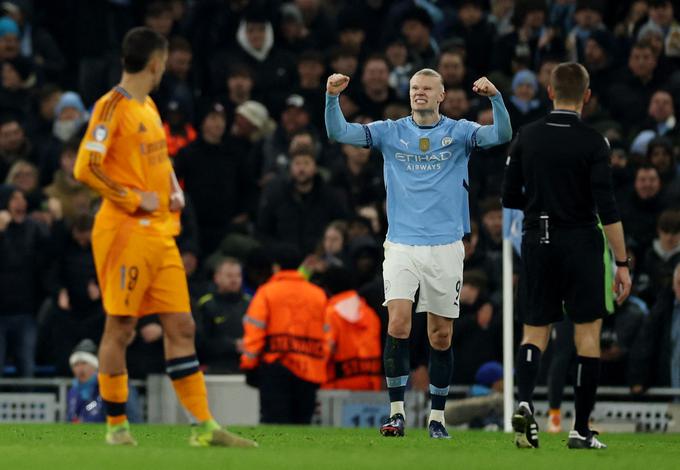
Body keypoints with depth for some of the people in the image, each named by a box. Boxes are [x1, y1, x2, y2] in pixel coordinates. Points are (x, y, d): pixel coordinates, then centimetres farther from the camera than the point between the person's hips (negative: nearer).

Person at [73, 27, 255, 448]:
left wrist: (174, 191, 10)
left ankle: (205, 427, 5)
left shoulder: (149, 107, 16)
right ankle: (116, 426, 7)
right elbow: (86, 168, -18)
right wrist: (134, 200, -15)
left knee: (181, 327, 5)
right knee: (120, 328, -1)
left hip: (160, 234, 8)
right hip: (127, 234, -8)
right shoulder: (113, 106, -11)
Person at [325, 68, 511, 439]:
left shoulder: (459, 132, 3)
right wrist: (332, 97, -18)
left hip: (445, 248, 0)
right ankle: (396, 412, -10)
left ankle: (437, 415, 15)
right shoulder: (391, 132, 6)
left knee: (441, 335, 4)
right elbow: (338, 132, 0)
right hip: (402, 246, 0)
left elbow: (501, 135, -12)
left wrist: (495, 98, -28)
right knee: (398, 324, -15)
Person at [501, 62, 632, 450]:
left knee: (536, 330, 11)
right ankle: (582, 430, 5)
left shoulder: (527, 137, 2)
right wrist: (622, 264, -11)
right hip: (581, 243, -3)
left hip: (538, 243, 3)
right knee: (588, 333, 5)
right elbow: (607, 209, -14)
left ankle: (525, 402, -15)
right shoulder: (592, 142, -9)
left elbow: (510, 198, 7)